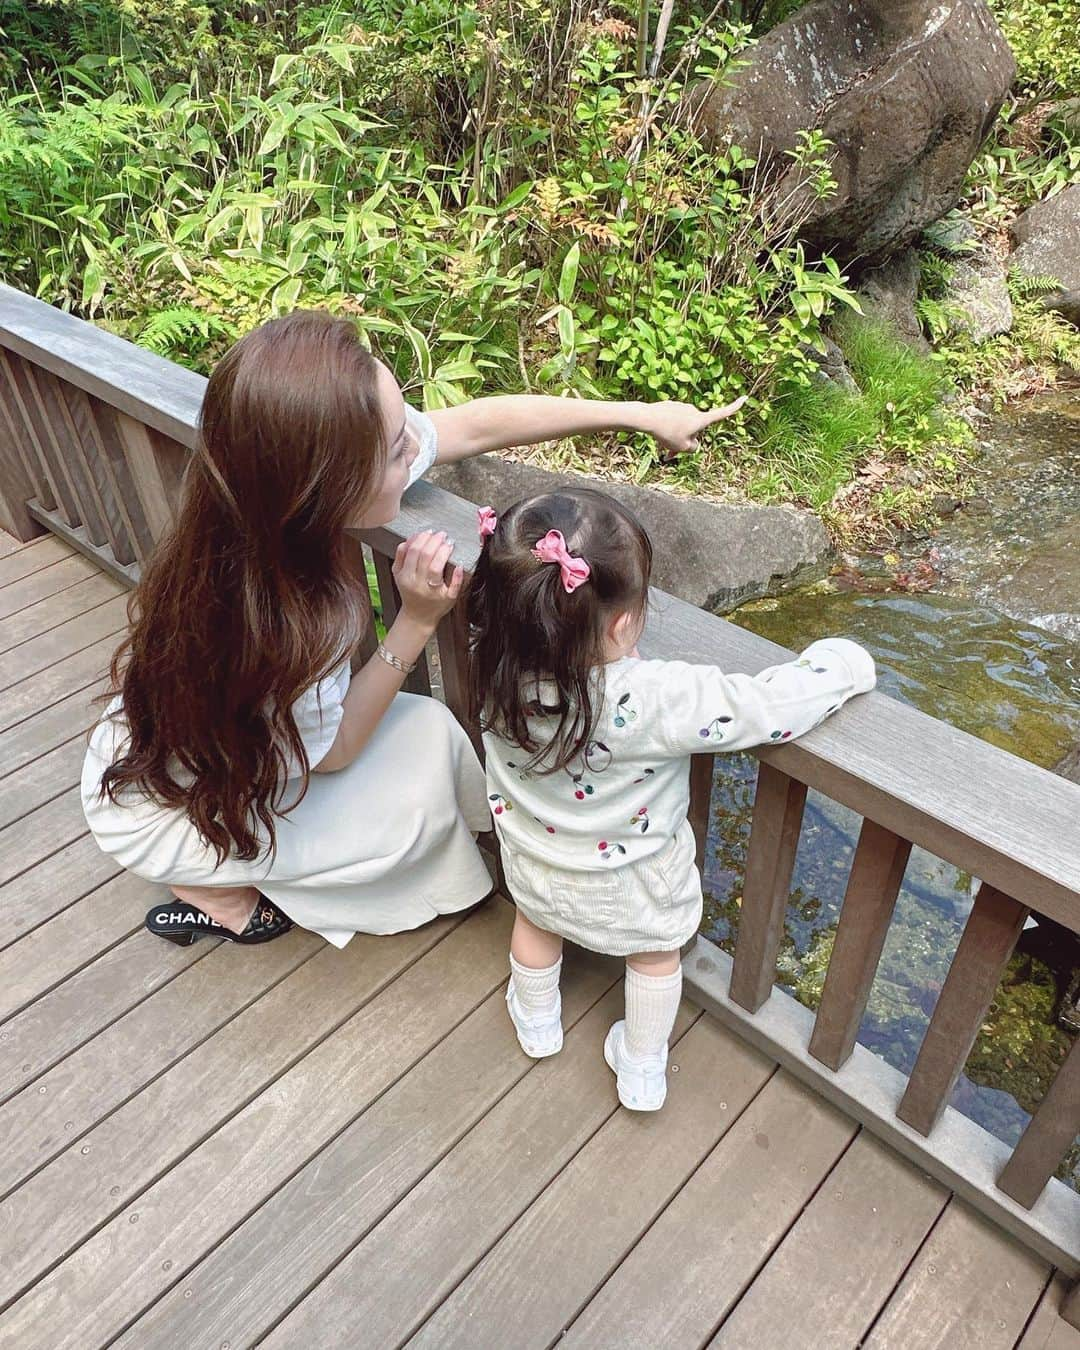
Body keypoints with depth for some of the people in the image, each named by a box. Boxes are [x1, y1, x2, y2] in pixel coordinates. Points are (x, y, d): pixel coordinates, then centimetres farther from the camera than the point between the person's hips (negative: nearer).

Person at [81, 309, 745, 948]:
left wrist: (642, 413, -3)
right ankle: (214, 893, 10)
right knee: (422, 742, -11)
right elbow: (333, 753, -20)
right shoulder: (275, 626, -43)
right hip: (167, 806, -6)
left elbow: (481, 423, -11)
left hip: (229, 735, 6)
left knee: (425, 729, 5)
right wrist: (418, 621, -29)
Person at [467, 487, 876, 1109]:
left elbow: (496, 611, -8)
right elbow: (775, 705, -35)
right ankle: (642, 1070, 52)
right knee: (657, 956, 30)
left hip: (533, 866, 3)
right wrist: (845, 661, -19)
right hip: (635, 888, -3)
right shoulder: (655, 698, -44)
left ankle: (537, 1022, 63)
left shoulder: (493, 665, -32)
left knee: (536, 923, 36)